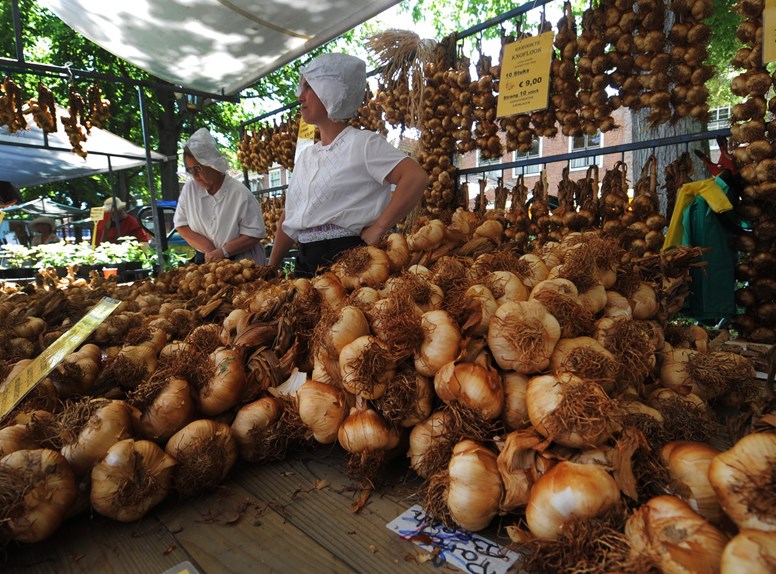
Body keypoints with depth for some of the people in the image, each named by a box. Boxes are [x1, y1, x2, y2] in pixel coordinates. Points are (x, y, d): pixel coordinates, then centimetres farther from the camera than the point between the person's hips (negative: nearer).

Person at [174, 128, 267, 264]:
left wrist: (222, 252, -15)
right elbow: (181, 225, 7)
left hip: (241, 264, -4)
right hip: (205, 261, 4)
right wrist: (208, 249, -7)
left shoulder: (240, 193, -10)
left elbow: (255, 234, -9)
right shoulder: (189, 188, 3)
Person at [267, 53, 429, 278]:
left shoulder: (362, 143, -4)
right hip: (307, 262, 7)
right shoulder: (305, 156, 18)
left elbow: (416, 178, -17)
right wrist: (271, 267, 18)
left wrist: (377, 229, -18)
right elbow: (289, 217, 22)